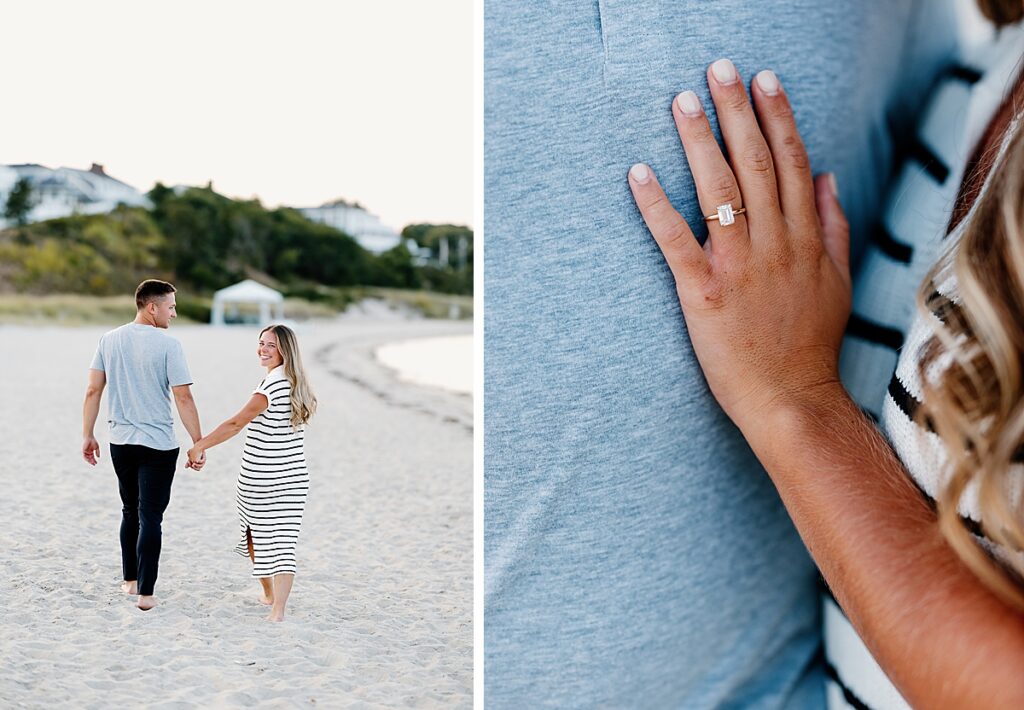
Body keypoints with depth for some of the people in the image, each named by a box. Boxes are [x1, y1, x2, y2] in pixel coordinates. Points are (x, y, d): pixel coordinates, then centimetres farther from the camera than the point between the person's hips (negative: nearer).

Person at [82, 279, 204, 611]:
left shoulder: (110, 340, 3)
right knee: (150, 517, -1)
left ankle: (129, 580, 30)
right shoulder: (168, 345, -12)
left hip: (121, 443, 5)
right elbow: (184, 399, -13)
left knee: (130, 512, 20)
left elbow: (93, 390, 4)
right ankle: (145, 593, -1)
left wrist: (88, 435, 12)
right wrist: (198, 444, -7)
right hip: (158, 445, -5)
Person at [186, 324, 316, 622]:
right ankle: (277, 609, -9)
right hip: (293, 478, 6)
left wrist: (199, 447, -19)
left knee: (255, 534, 17)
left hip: (259, 481, -6)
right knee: (282, 542, 1)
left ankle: (269, 594, 31)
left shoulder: (272, 385, -18)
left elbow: (236, 424, -23)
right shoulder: (296, 384, 7)